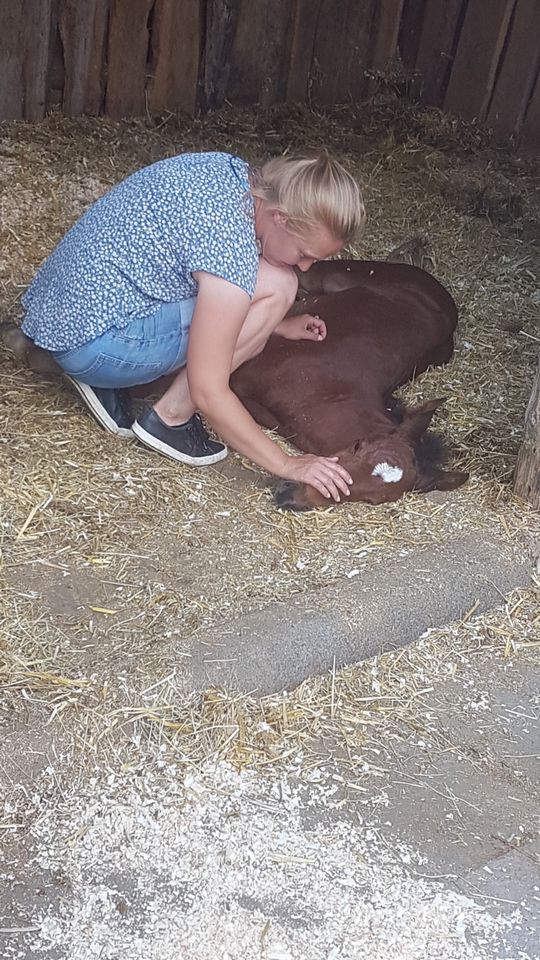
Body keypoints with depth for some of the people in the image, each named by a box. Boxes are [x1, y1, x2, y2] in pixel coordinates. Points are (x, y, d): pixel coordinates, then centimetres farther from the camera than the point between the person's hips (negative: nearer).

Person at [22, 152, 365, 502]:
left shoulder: (232, 171, 0)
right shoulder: (233, 248, -26)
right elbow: (208, 393, -21)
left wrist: (277, 325, 19)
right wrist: (286, 465, -13)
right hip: (88, 343, -9)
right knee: (275, 288, -15)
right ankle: (171, 418, -4)